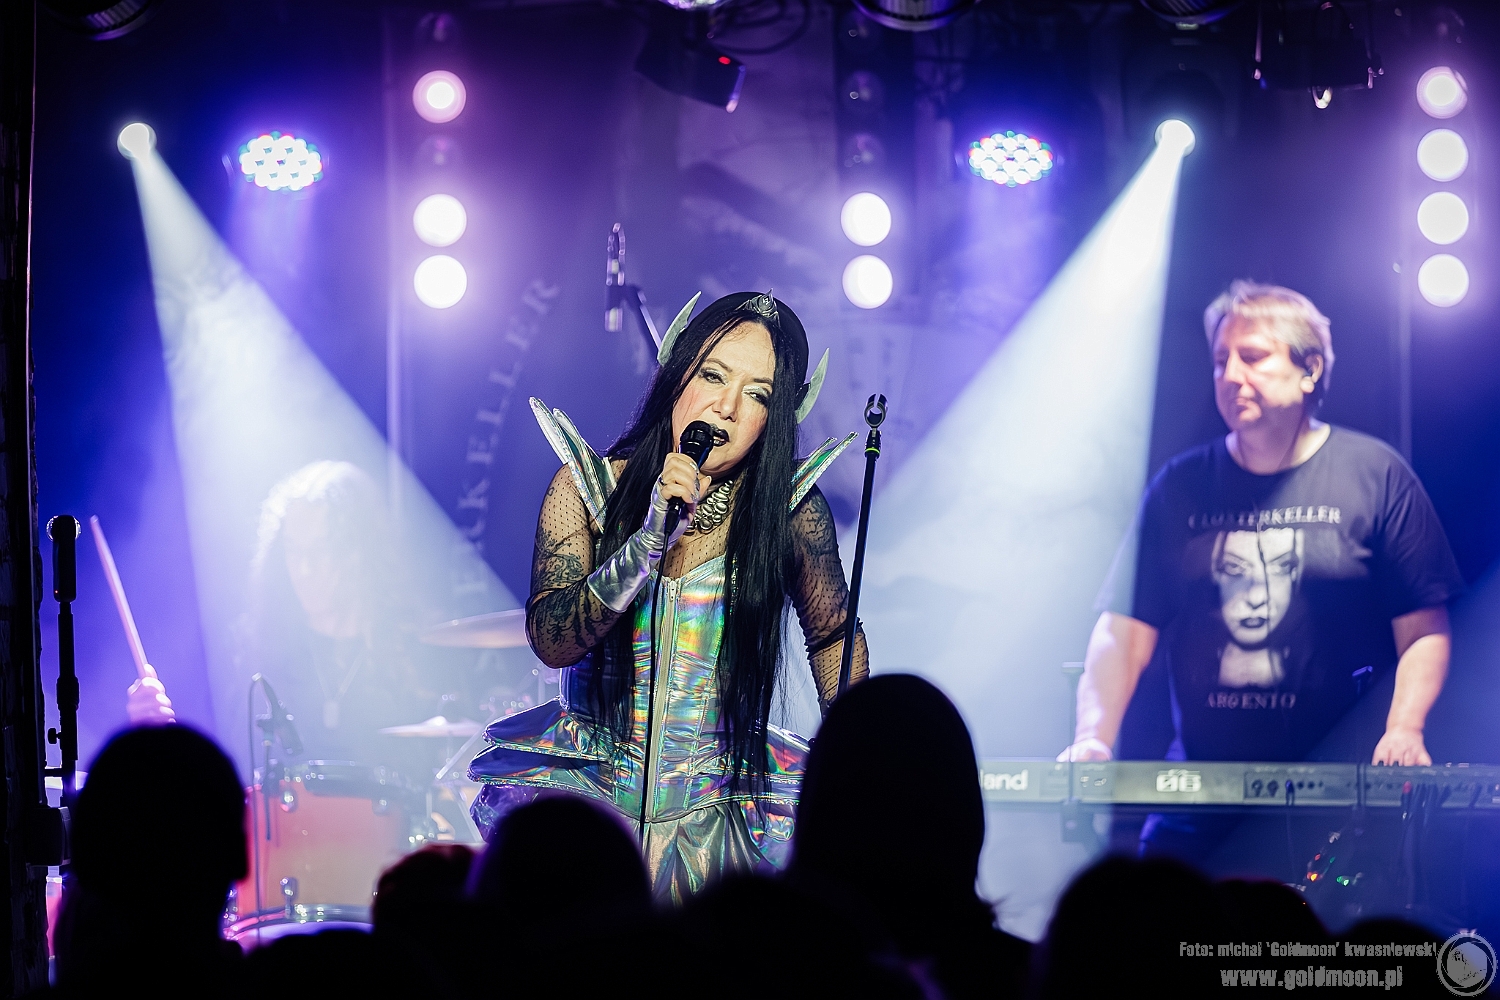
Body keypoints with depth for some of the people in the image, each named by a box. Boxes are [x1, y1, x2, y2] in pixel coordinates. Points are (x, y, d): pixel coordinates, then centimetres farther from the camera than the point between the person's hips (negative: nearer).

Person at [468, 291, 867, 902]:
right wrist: (649, 542, -24)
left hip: (726, 796, 0)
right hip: (589, 777, 0)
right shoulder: (588, 487, -3)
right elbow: (549, 641, -13)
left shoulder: (788, 507, -4)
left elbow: (832, 638, 13)